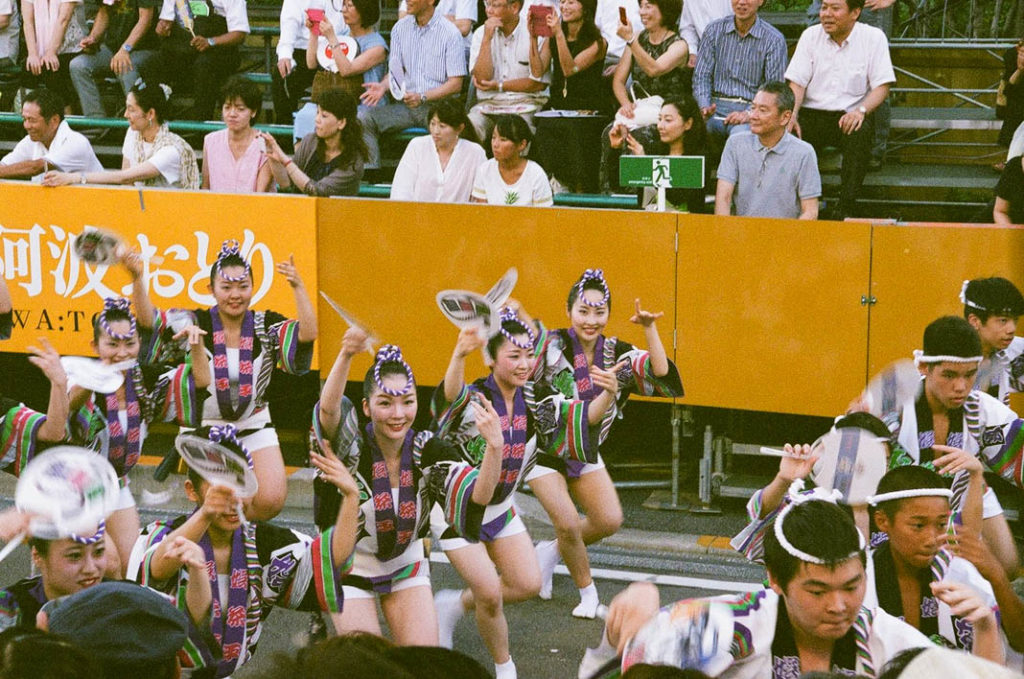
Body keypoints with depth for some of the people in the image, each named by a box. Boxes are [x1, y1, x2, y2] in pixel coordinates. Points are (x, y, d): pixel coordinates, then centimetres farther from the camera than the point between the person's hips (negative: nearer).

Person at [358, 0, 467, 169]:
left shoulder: (449, 33, -6)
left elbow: (456, 84, -9)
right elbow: (395, 70, 15)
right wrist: (383, 87, -8)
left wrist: (422, 97, -21)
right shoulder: (400, 28, 11)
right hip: (407, 104, 5)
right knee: (364, 119, -17)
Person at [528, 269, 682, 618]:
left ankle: (551, 552, 26)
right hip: (543, 448, -5)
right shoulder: (552, 346, -22)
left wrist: (649, 329, -27)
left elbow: (663, 378, -19)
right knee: (568, 523, -14)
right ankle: (588, 593, 12)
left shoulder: (617, 354, -9)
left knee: (609, 521, -2)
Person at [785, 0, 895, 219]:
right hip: (812, 112, 2)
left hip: (850, 115, -2)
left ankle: (846, 208, -32)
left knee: (859, 134, -36)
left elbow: (882, 86, -3)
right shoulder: (810, 36, 8)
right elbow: (796, 82, 4)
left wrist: (861, 110, -24)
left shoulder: (874, 38, 1)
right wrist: (791, 116, -15)